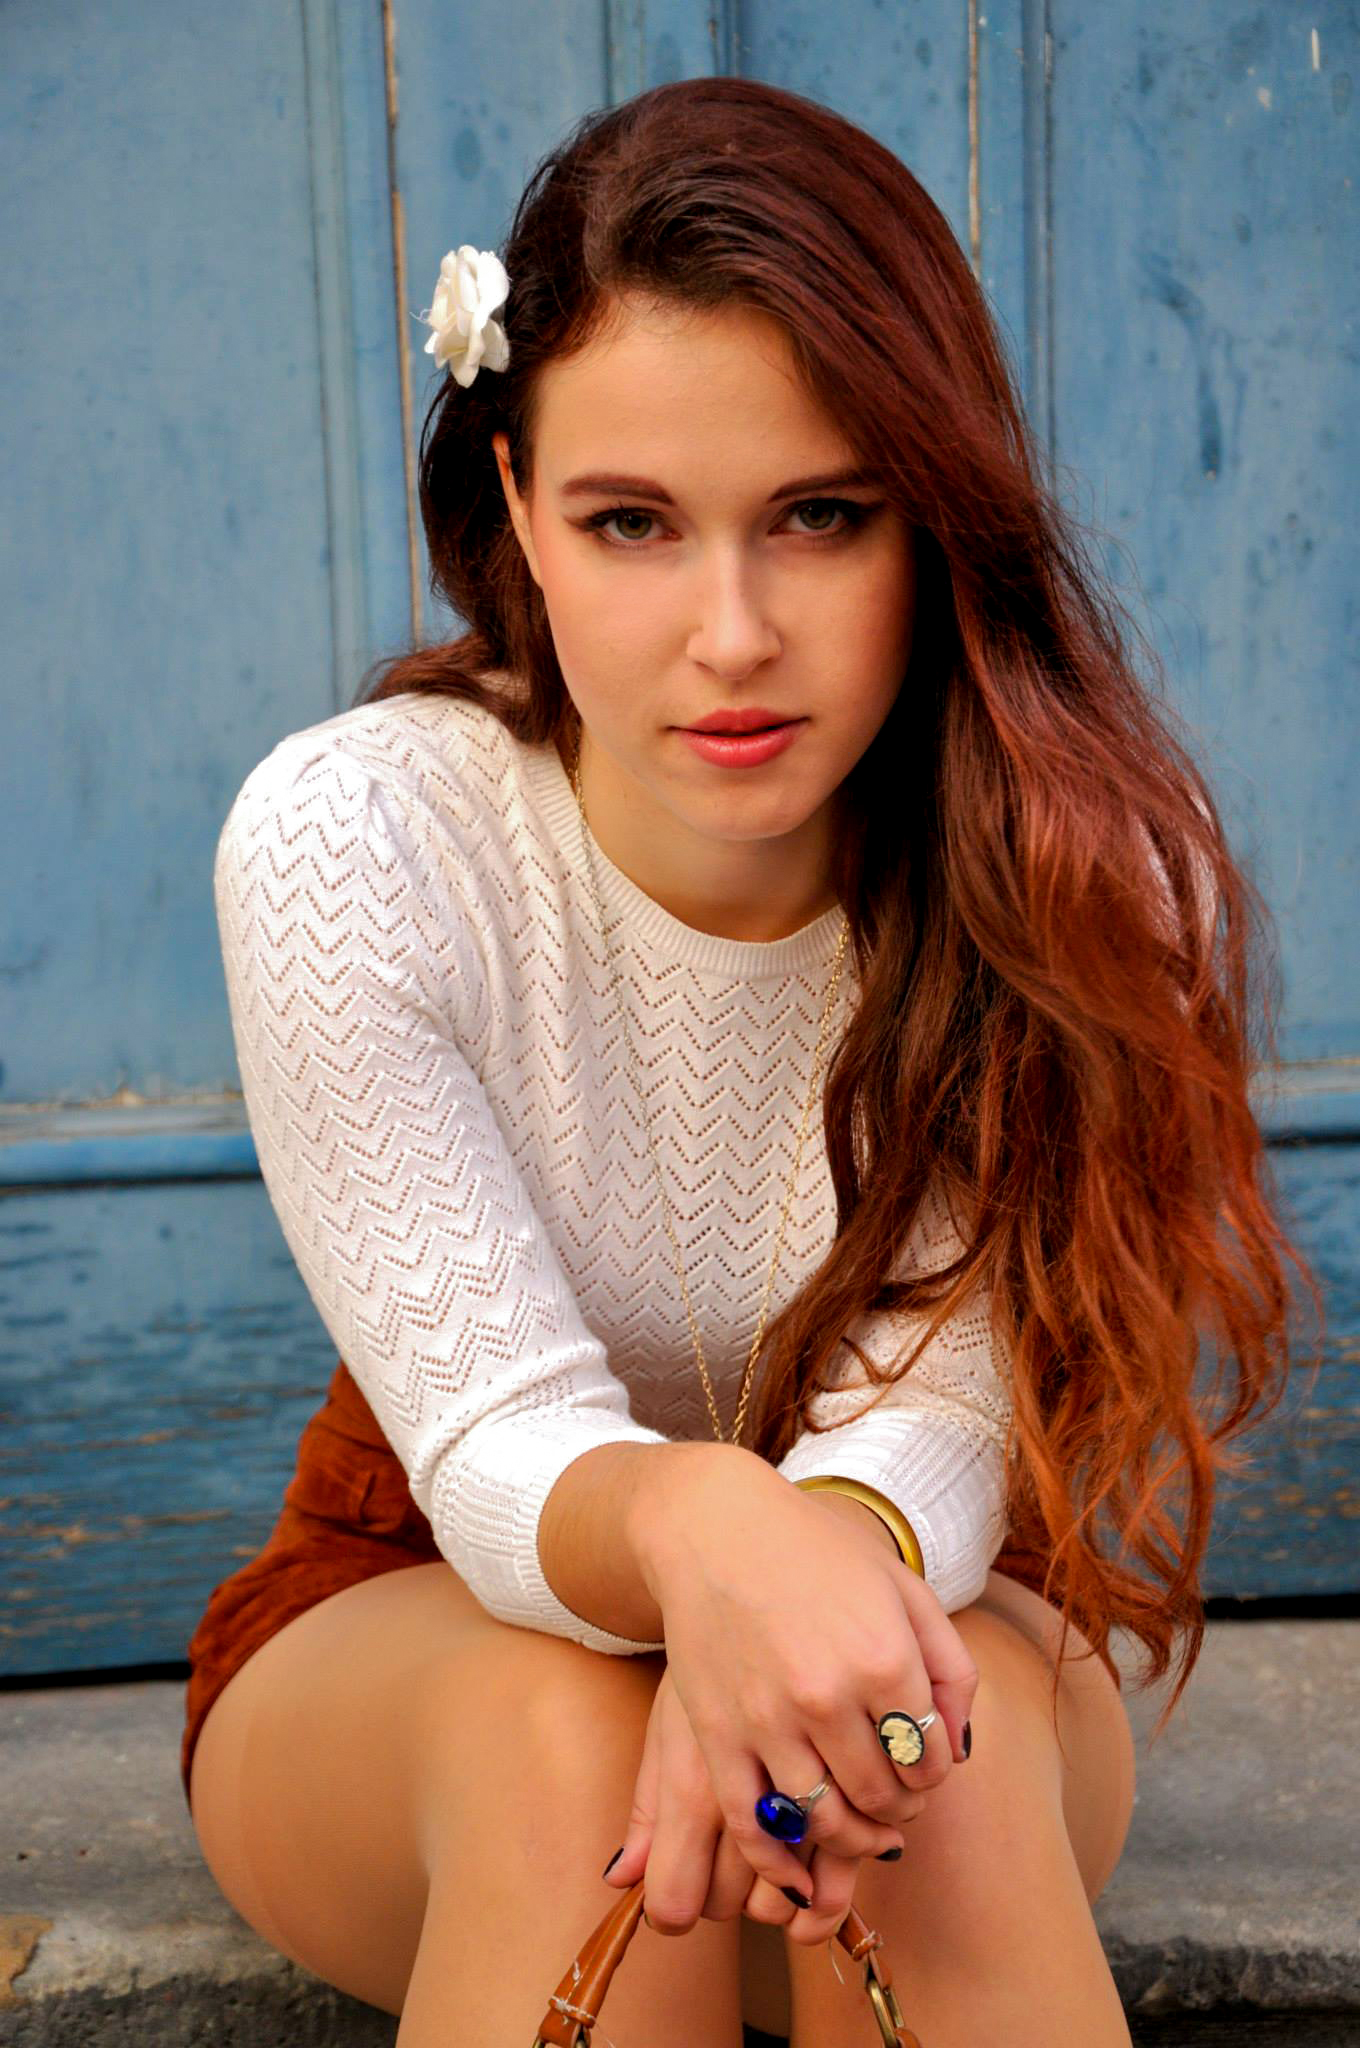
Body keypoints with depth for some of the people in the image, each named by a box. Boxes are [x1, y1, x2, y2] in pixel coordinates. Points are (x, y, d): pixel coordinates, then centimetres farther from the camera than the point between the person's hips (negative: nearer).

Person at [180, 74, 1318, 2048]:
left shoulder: (1080, 865, -18)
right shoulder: (348, 843, -22)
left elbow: (938, 1407, -24)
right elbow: (497, 1444, -26)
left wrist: (819, 1559, -48)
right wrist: (696, 1525, -49)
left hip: (898, 1598, 1)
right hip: (412, 1643, 0)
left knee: (959, 1727, -32)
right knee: (557, 1723, -33)